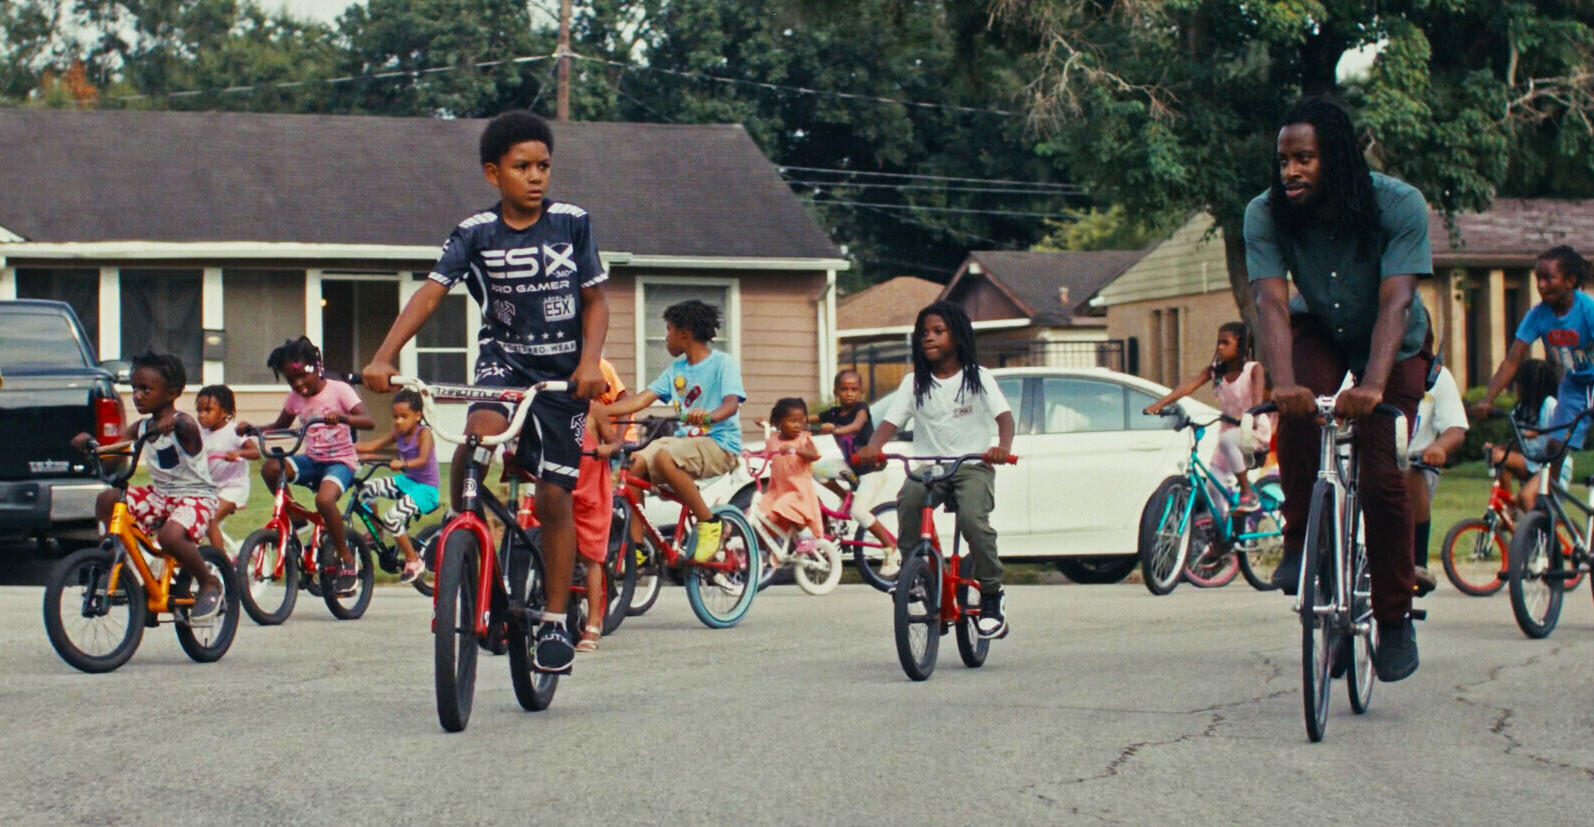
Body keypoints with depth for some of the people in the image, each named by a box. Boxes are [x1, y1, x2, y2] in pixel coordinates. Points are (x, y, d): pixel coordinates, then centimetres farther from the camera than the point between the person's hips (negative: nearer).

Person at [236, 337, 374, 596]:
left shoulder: (338, 390, -11)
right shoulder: (295, 398, 5)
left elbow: (368, 421, -22)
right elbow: (279, 427, 18)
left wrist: (342, 416, -42)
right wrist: (251, 429, -1)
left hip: (340, 460, -5)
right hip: (312, 459, 5)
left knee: (324, 499, -35)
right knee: (270, 468, -24)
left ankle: (347, 561, -16)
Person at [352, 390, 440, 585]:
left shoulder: (424, 433, -14)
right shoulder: (398, 434, 6)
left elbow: (423, 460, -29)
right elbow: (372, 446, 2)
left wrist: (402, 464, -47)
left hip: (426, 487, -8)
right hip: (407, 481, 8)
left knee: (392, 518, -24)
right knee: (367, 489, -6)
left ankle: (414, 561, -8)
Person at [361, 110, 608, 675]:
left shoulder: (572, 223, -4)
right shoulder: (476, 233, -5)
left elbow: (595, 300, 1)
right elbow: (429, 294, -14)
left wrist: (590, 362, -16)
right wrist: (384, 357, -27)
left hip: (563, 371, 0)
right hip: (503, 356, 0)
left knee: (555, 496, -1)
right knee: (481, 432, -32)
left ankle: (556, 620, 12)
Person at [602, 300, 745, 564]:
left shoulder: (722, 362, -5)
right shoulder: (675, 369, 16)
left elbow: (732, 402, -21)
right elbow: (641, 400, 10)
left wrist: (709, 416, -44)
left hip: (720, 445, -7)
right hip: (686, 439, 7)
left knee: (664, 458, -34)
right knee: (635, 464, -16)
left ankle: (708, 523, -19)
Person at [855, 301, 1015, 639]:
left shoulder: (978, 378, 3)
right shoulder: (914, 382, 10)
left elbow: (1004, 415, -9)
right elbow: (891, 420, 0)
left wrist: (1003, 447, -32)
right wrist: (873, 447, -23)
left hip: (972, 466, -2)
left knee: (972, 518, -29)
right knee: (908, 499, -30)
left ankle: (992, 594, -12)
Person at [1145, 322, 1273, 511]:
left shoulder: (1253, 369, -7)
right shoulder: (1215, 371, 3)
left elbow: (1258, 391, -26)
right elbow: (1189, 386, -11)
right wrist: (1160, 403, -27)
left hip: (1255, 431, -6)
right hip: (1229, 429, 6)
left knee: (1227, 440, -36)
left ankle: (1248, 494, -26)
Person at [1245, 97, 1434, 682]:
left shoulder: (1399, 206, -29)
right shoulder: (1266, 215, -23)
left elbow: (1395, 302, -37)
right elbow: (1272, 304, -33)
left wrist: (1373, 384, -52)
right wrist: (1283, 382, -50)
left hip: (1394, 346, -1)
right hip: (1319, 335, 1)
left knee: (1381, 476, -14)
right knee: (1296, 414, -31)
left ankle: (1395, 619, 2)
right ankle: (1302, 542, -10)